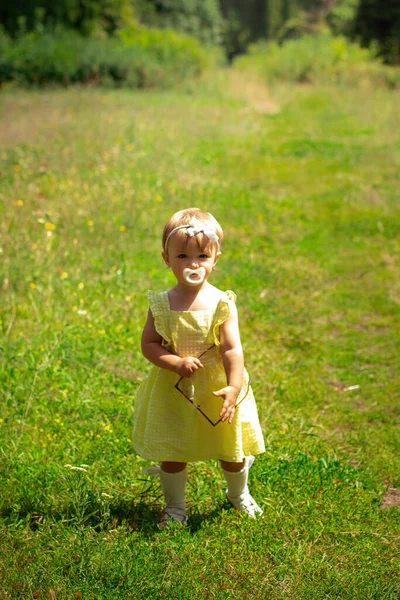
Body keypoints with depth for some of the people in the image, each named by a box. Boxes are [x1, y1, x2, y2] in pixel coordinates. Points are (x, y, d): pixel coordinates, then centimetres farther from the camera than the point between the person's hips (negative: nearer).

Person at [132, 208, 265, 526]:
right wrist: (177, 363, -23)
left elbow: (232, 349, -15)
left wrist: (234, 387, -26)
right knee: (170, 452, 11)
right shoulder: (162, 304, -9)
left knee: (231, 450, 15)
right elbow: (149, 344, -8)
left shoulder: (222, 304, -13)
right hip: (172, 391, 1)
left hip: (215, 388, 0)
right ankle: (175, 505, 34)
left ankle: (239, 494, 44)